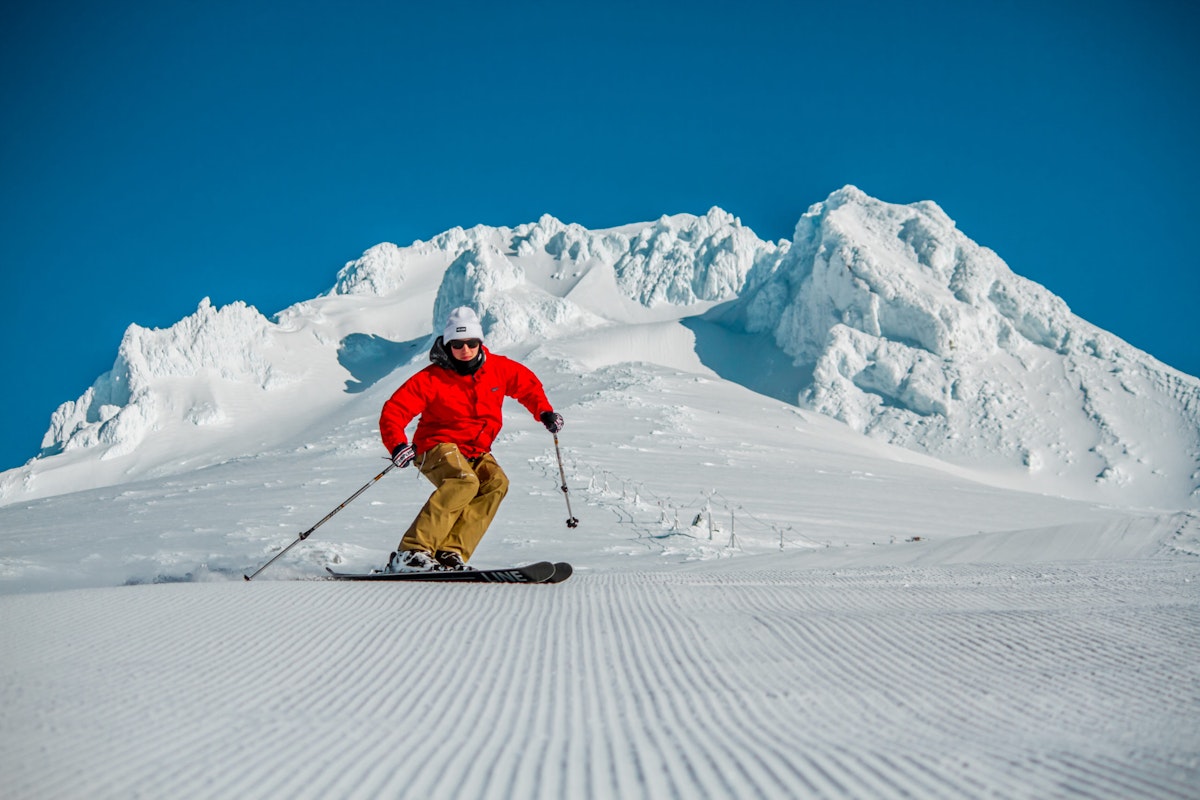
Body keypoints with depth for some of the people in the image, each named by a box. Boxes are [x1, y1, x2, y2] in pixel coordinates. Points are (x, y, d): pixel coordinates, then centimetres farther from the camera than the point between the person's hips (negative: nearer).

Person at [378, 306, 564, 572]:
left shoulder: (498, 368, -1)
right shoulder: (431, 379, -14)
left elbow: (528, 384, 19)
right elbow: (393, 412, -15)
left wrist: (544, 412, 5)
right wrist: (398, 445, -32)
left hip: (476, 453, 6)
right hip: (438, 446, -5)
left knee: (496, 483, -25)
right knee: (464, 482, -35)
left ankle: (451, 554, -29)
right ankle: (412, 552, -35)